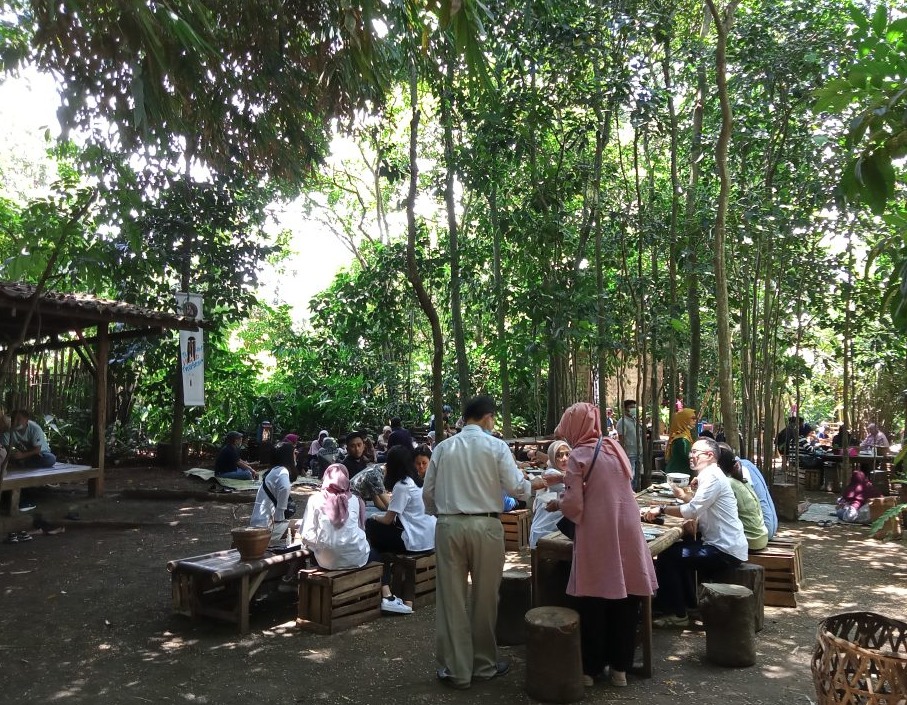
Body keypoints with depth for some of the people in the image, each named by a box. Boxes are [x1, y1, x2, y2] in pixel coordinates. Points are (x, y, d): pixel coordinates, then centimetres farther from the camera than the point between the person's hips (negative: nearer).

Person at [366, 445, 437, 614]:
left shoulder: (401, 486, -13)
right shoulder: (415, 482, 12)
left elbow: (388, 519, -8)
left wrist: (375, 517, 11)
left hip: (417, 540, -8)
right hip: (429, 535, 8)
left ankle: (386, 594, 2)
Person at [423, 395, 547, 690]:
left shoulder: (442, 448, 5)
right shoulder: (496, 446, -4)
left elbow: (427, 492, 6)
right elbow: (515, 487, -6)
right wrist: (533, 484, 15)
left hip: (448, 526, 2)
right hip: (484, 526, -2)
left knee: (451, 597, 9)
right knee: (484, 597, 12)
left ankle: (455, 669, 18)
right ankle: (483, 664, 26)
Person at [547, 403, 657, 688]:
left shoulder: (578, 456, -9)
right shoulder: (615, 447, 9)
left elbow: (574, 505, -12)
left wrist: (557, 503, 9)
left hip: (597, 537, -5)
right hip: (626, 531, 5)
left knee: (594, 604, 7)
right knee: (625, 602, 12)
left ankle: (590, 668, 19)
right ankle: (620, 667, 23)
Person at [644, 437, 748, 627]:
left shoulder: (712, 476, -17)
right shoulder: (709, 475, 14)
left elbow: (692, 511, -25)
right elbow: (701, 506, 22)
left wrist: (661, 509, -17)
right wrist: (684, 496, 9)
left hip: (726, 551, -11)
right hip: (722, 545, 11)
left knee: (667, 556, -12)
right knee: (679, 549, 23)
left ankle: (677, 614, -1)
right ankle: (689, 604, 27)